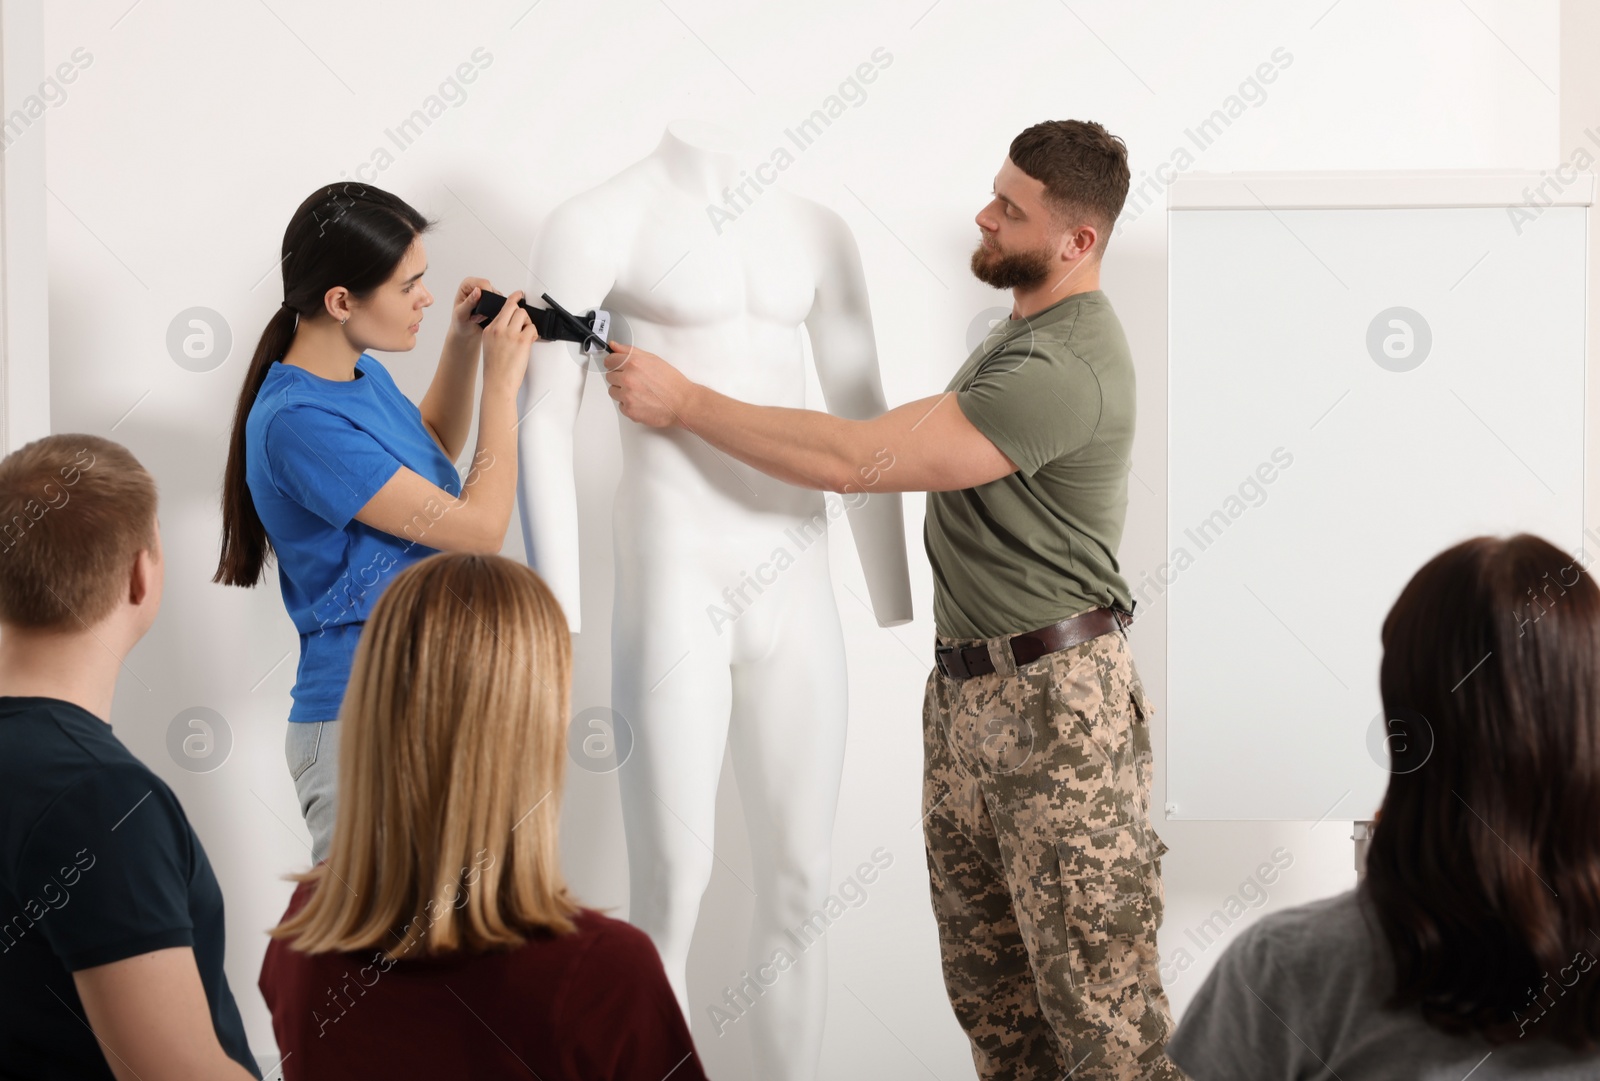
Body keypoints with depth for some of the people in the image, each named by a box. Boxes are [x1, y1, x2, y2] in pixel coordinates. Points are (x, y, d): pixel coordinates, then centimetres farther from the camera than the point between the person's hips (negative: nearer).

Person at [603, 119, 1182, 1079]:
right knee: (987, 983, 13)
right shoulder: (1029, 329, 13)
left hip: (1057, 703, -10)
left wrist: (684, 402, -14)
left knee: (1096, 997, -7)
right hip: (968, 687, 10)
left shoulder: (1065, 369, -21)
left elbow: (851, 460, -21)